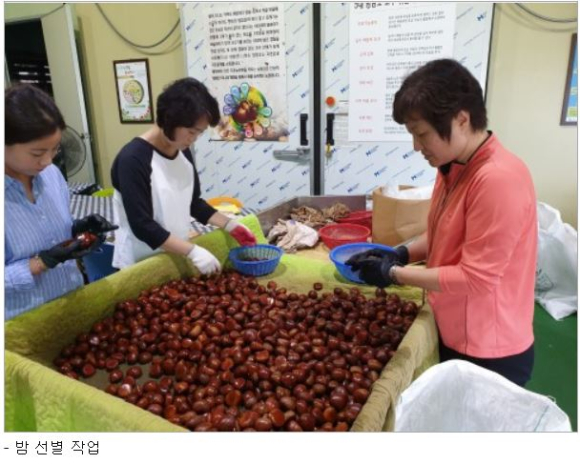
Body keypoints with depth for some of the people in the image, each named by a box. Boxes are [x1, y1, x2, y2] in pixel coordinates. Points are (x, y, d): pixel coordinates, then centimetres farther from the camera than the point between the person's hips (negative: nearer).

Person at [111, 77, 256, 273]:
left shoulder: (183, 152, -1)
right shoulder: (133, 159, -22)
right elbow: (142, 225, -23)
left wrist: (230, 225, -1)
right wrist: (193, 251, -28)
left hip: (177, 257, 7)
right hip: (140, 263, -7)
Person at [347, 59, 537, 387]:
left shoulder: (498, 179, -27)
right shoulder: (455, 168, 1)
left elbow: (476, 279, -26)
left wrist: (395, 274, -19)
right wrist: (402, 254, -3)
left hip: (489, 353, -8)